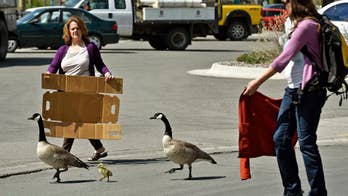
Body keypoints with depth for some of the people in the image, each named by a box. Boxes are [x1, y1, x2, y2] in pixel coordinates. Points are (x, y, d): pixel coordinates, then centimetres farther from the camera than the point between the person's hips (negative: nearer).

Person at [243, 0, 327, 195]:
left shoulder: (307, 25, -12)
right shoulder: (300, 25, 18)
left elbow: (284, 59, -16)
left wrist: (257, 82, -13)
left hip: (308, 91, -10)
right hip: (293, 90, 10)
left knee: (307, 142, -7)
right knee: (281, 139, 7)